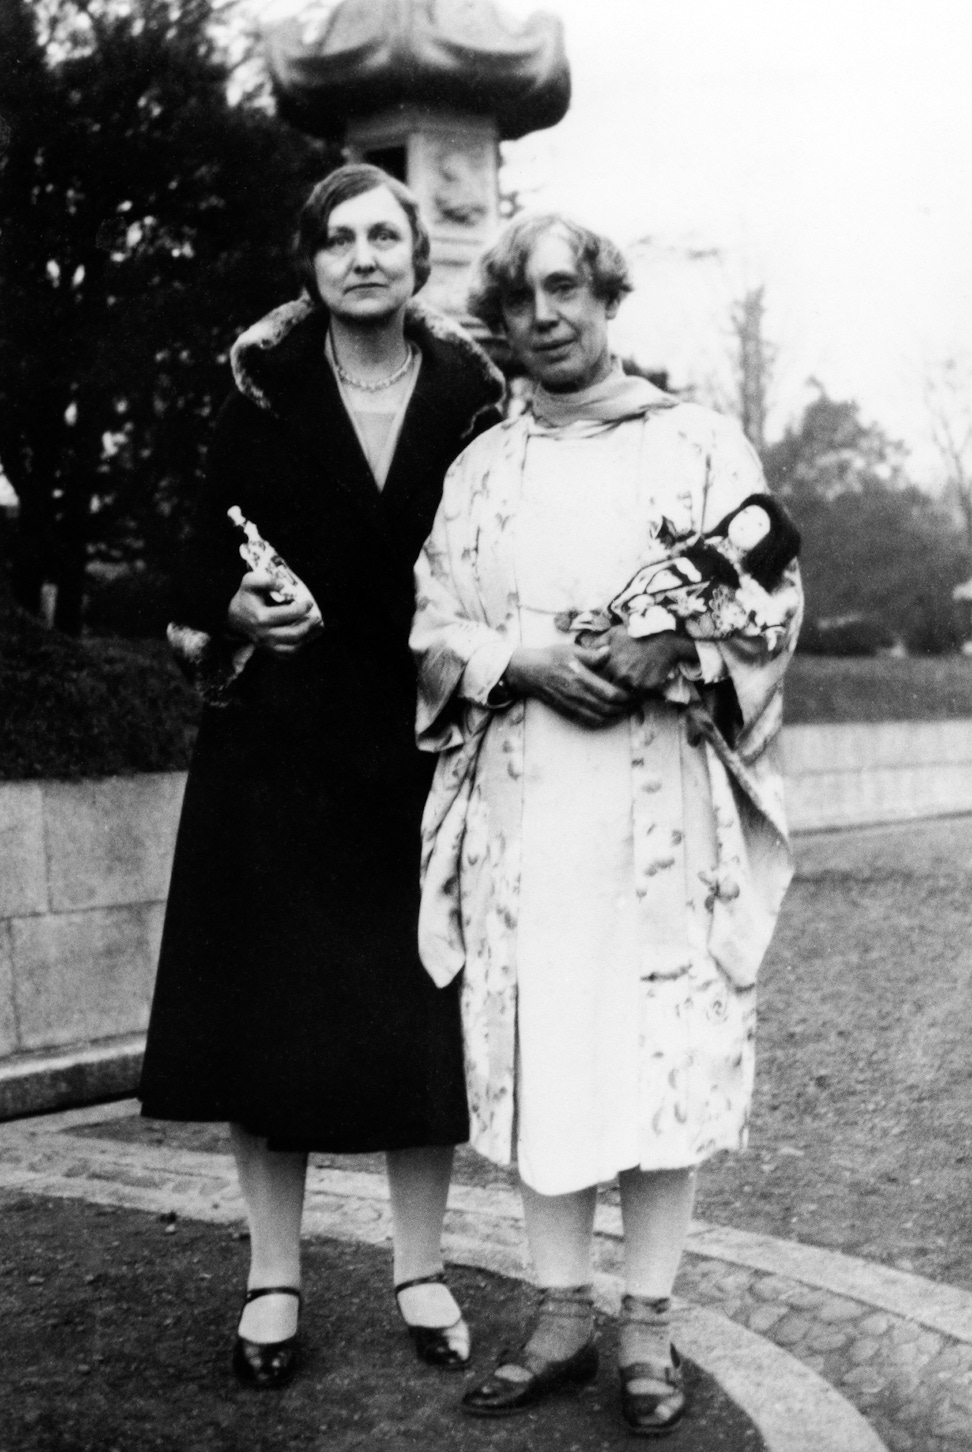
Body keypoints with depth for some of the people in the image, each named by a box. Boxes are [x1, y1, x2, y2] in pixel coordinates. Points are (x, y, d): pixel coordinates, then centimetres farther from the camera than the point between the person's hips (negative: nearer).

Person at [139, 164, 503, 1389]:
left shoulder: (470, 396, 2)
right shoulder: (265, 392, -1)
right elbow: (207, 564, 3)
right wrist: (240, 615, -17)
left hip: (422, 739, 1)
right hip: (280, 740, 0)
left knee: (423, 1006, 5)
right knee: (269, 1001, 3)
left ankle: (419, 1269, 21)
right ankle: (273, 1277, 18)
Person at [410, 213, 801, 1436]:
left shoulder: (700, 444, 4)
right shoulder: (480, 468, 13)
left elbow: (773, 600, -1)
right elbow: (434, 624, 8)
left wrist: (672, 653, -18)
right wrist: (521, 657, -11)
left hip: (663, 799, -2)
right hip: (522, 798, 3)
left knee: (665, 1049, 0)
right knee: (535, 1047, 4)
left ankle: (647, 1328, 13)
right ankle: (561, 1316, 17)